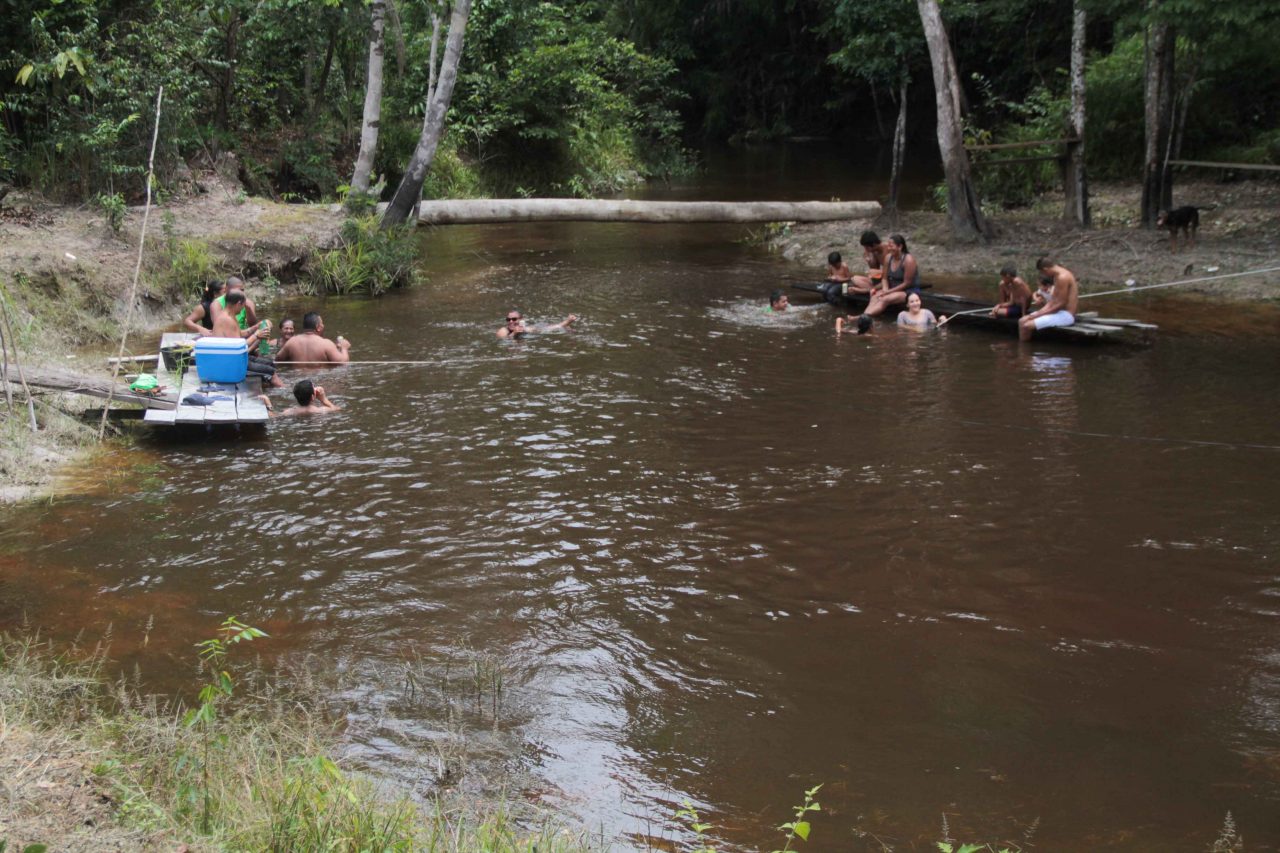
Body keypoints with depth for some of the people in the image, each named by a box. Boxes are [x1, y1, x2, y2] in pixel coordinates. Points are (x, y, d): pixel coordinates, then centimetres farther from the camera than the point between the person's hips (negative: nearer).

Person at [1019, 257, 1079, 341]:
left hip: (1065, 315, -11)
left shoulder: (1063, 277, -19)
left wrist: (1039, 314, -14)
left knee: (1026, 326, -20)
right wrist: (1039, 312, -1)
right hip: (1058, 312, 11)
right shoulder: (1057, 275, 13)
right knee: (1022, 321, 6)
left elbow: (1060, 304, -21)